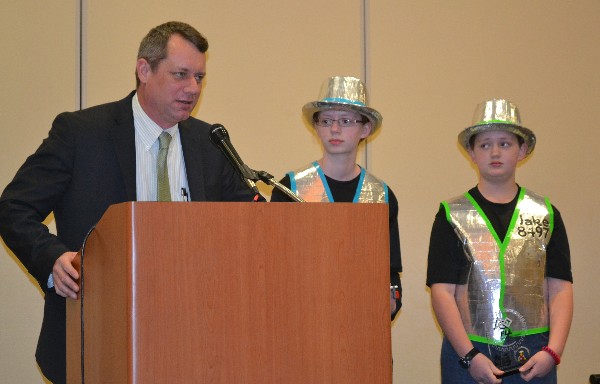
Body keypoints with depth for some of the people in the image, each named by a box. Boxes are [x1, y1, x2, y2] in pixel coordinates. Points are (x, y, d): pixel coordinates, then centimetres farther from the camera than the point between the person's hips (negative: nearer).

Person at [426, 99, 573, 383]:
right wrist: (469, 355, -11)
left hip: (534, 357, 1)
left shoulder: (546, 215, 9)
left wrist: (552, 351, -8)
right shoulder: (452, 216, 4)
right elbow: (442, 292, -3)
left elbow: (560, 288, 5)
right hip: (467, 354, -1)